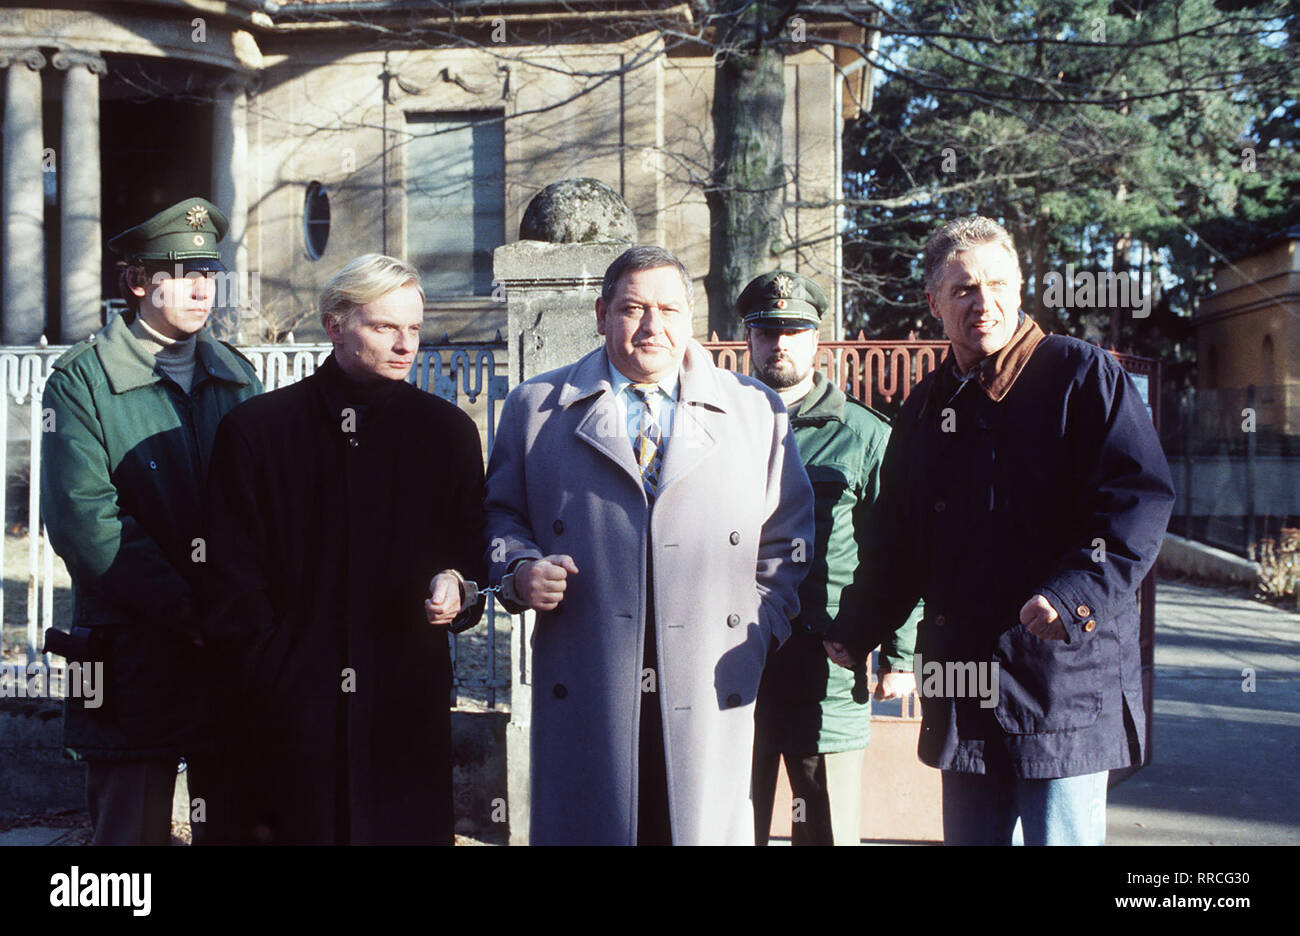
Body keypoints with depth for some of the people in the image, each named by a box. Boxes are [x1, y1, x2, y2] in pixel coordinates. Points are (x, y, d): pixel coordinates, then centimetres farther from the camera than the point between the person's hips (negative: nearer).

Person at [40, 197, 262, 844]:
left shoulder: (237, 376, 11)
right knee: (133, 827, 5)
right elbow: (85, 522, -14)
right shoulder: (81, 382, -4)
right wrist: (188, 615, -17)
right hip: (135, 659, -4)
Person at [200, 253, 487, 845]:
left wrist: (456, 586, -8)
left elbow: (472, 550, 14)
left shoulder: (448, 430, 9)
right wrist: (272, 680, -5)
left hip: (409, 708, 2)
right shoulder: (255, 429, 3)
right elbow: (233, 582, 2)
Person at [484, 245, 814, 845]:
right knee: (582, 829, 4)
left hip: (712, 700, 0)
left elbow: (786, 541, 12)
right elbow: (500, 513, 15)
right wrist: (520, 569, -5)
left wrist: (759, 635, 2)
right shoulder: (536, 406, 9)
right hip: (583, 696, 0)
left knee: (706, 830, 4)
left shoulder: (757, 412, 9)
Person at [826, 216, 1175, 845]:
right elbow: (898, 540, 23)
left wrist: (1077, 594, -24)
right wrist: (858, 630, 14)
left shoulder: (1080, 374, -1)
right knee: (970, 834, 12)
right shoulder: (927, 406, 16)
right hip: (965, 697, 6)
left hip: (1063, 678, -5)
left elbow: (1140, 495, -11)